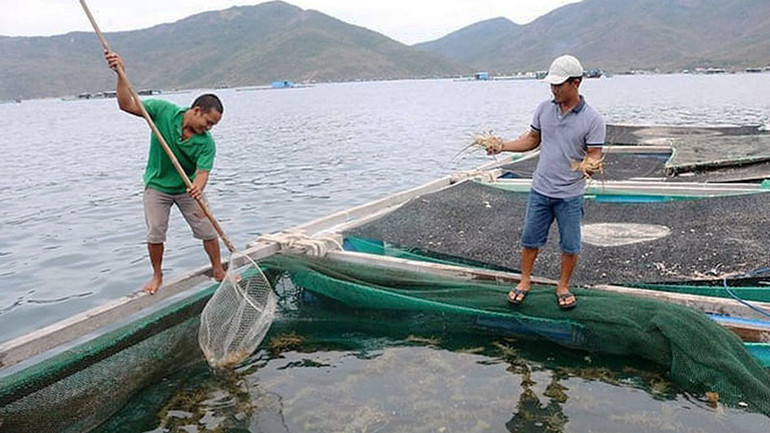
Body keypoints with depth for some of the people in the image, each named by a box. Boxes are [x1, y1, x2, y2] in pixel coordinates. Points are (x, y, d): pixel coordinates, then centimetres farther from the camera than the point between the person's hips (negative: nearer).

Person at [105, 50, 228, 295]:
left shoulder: (206, 143, -19)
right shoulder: (164, 110, -18)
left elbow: (202, 172, -28)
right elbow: (127, 105, -15)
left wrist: (198, 188, -51)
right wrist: (120, 74, -28)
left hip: (188, 188, 0)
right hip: (157, 185, 0)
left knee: (208, 231, 0)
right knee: (155, 234, 0)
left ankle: (218, 271, 19)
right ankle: (157, 275, 22)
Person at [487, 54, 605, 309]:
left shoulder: (592, 120, -12)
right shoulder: (544, 109, 1)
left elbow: (595, 155, -12)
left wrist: (588, 165, -35)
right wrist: (504, 146, -1)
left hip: (570, 195, -3)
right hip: (540, 190, 3)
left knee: (570, 246, 9)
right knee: (530, 239, 13)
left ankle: (563, 286, 29)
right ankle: (525, 281, 31)